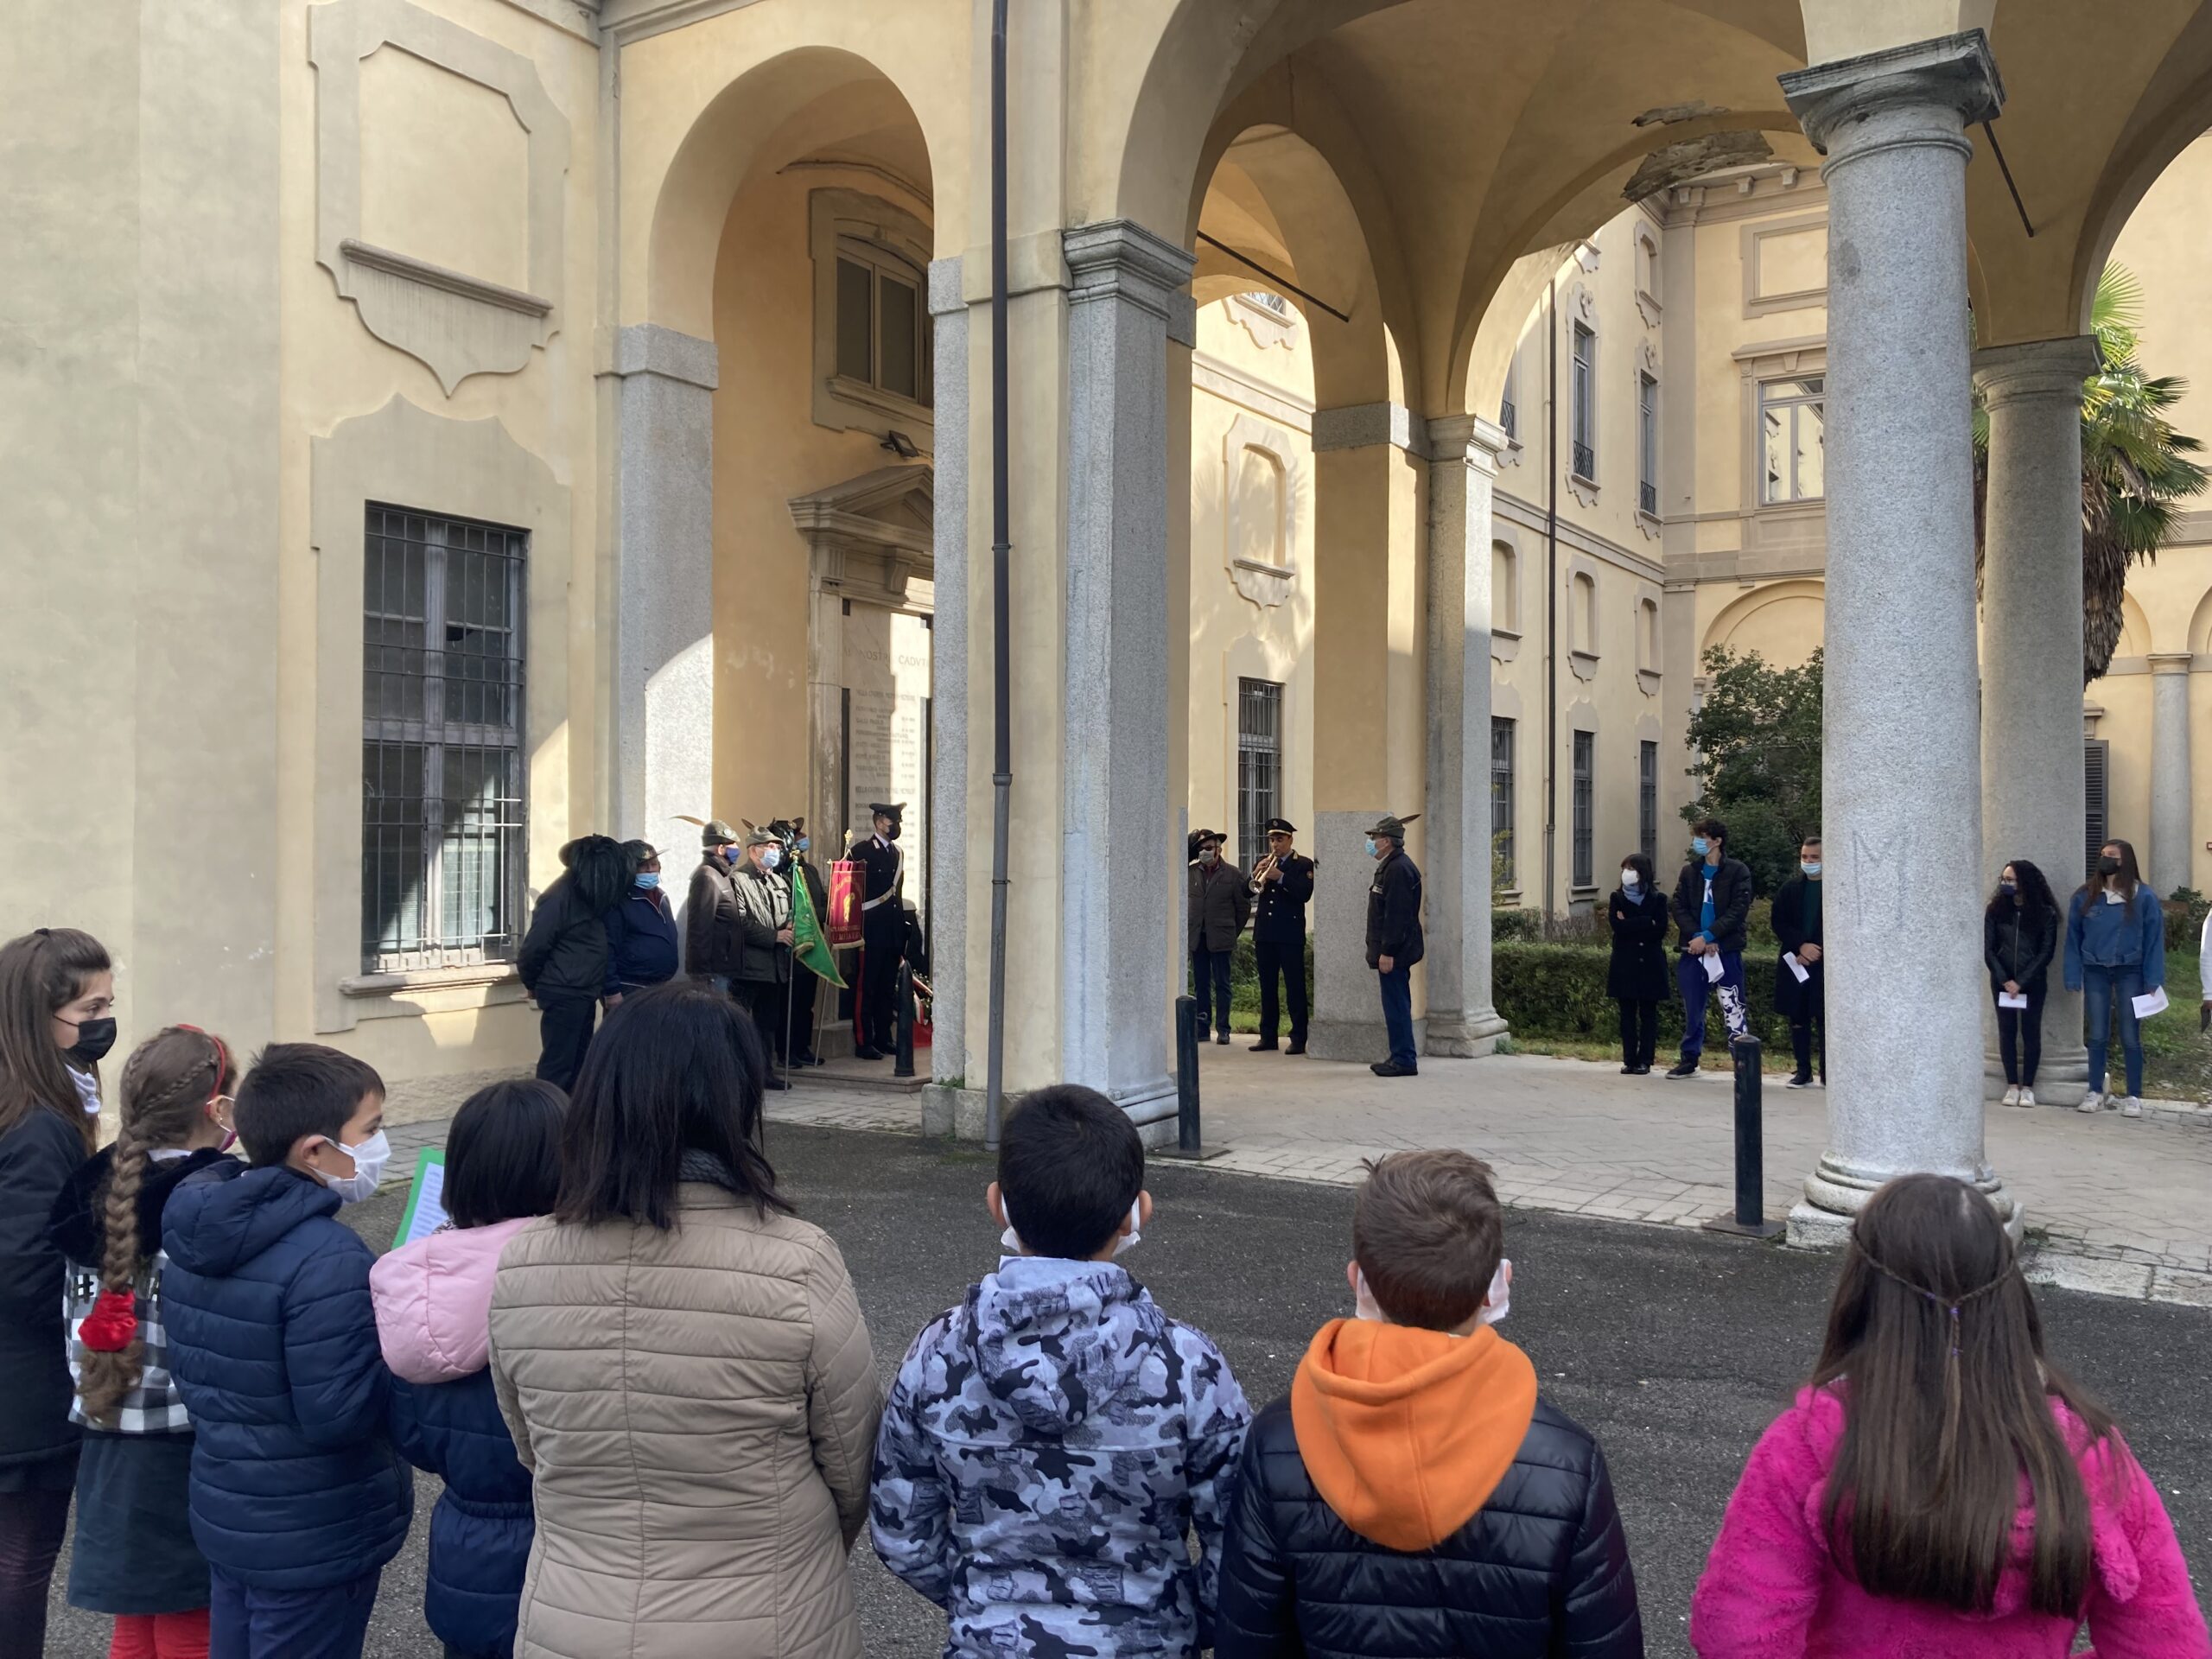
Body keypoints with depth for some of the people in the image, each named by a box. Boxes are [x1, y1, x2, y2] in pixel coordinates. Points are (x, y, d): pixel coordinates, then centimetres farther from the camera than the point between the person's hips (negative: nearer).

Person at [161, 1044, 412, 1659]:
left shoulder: (193, 1238, 0)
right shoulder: (329, 1260, -28)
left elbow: (190, 1371, 10)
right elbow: (339, 1416, -27)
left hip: (224, 1514, 8)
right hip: (316, 1540, -8)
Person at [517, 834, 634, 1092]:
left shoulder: (586, 894, 10)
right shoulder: (560, 897, -17)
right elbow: (533, 948, -16)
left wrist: (607, 987, 8)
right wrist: (533, 985, 0)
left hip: (584, 994, 9)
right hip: (563, 994, -9)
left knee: (579, 1061, 14)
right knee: (558, 1063, -4)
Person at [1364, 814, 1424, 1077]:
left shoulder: (1398, 869, -17)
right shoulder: (1390, 866, 17)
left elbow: (1397, 915, -23)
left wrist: (1387, 952, -23)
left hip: (1395, 953, -11)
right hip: (1392, 951, 11)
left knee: (1396, 1006, -7)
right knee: (1396, 1005, 14)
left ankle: (1404, 1060, -2)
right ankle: (1400, 1057, 20)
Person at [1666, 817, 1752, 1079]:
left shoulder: (1737, 871, -2)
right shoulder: (1689, 872, 12)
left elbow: (1738, 911, -10)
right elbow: (1679, 908, 4)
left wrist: (1708, 936, -16)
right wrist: (1697, 937, -11)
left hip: (1727, 951, -4)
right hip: (1693, 950, 4)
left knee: (1733, 1009, -4)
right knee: (1692, 1010, 11)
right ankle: (1689, 1060, 21)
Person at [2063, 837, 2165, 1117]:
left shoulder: (2144, 898, -4)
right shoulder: (2085, 896, 2)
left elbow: (2154, 940, -3)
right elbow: (2073, 939, 3)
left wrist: (2152, 982, -8)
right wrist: (2073, 979, -3)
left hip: (2129, 972, -2)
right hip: (2095, 973, 2)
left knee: (2130, 1037, 4)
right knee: (2097, 1036, 8)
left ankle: (2133, 1097, 11)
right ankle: (2096, 1093, 16)